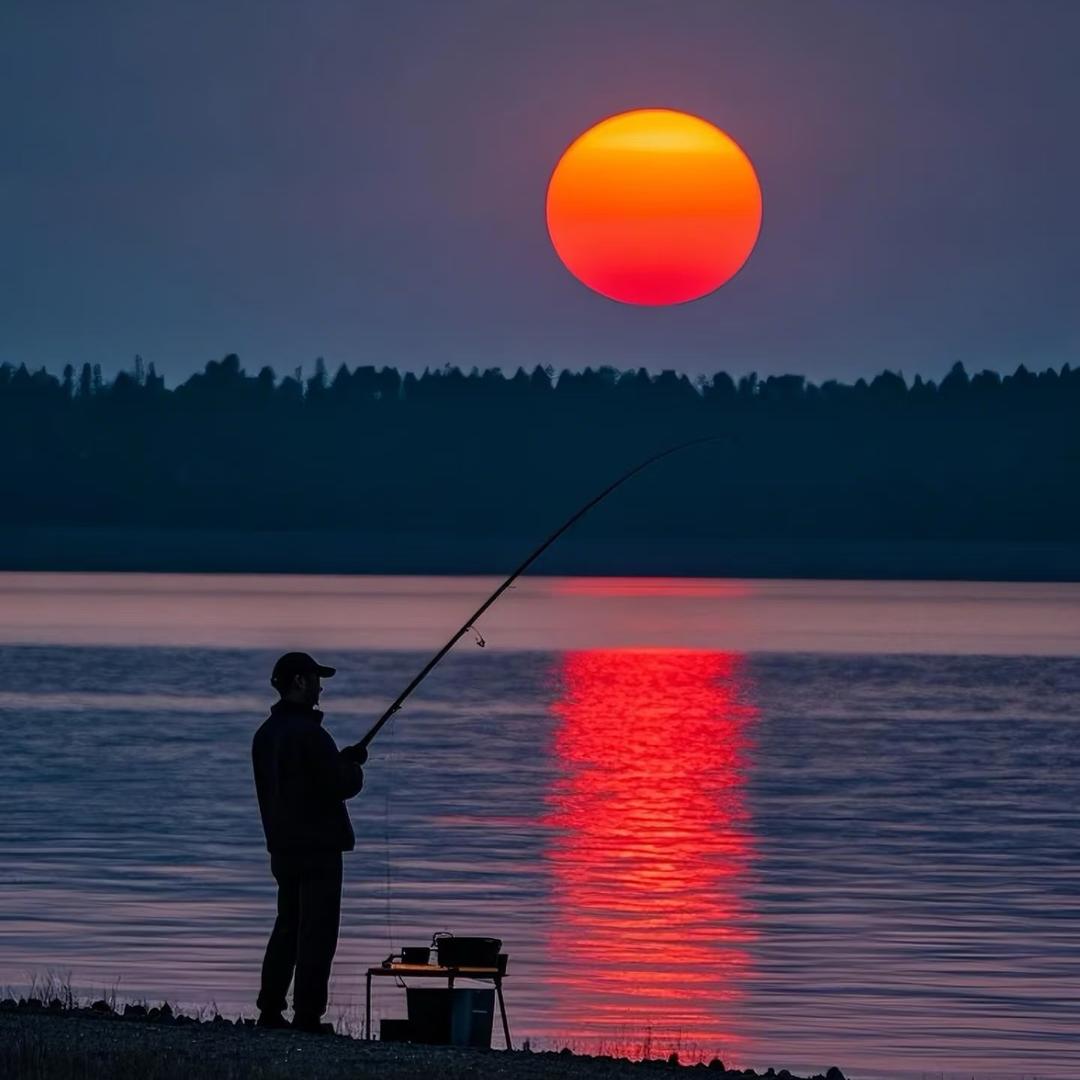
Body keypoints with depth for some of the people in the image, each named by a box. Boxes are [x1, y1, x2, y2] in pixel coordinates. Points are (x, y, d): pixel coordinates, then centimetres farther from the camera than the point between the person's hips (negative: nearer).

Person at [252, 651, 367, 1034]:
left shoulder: (265, 734, 10)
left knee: (288, 927, 16)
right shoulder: (309, 733, -18)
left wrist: (341, 761, 16)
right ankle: (307, 1015, -6)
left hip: (282, 845, 9)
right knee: (317, 931, -5)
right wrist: (353, 765, 3)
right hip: (318, 845, -9)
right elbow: (342, 786, -19)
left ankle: (270, 1010, 17)